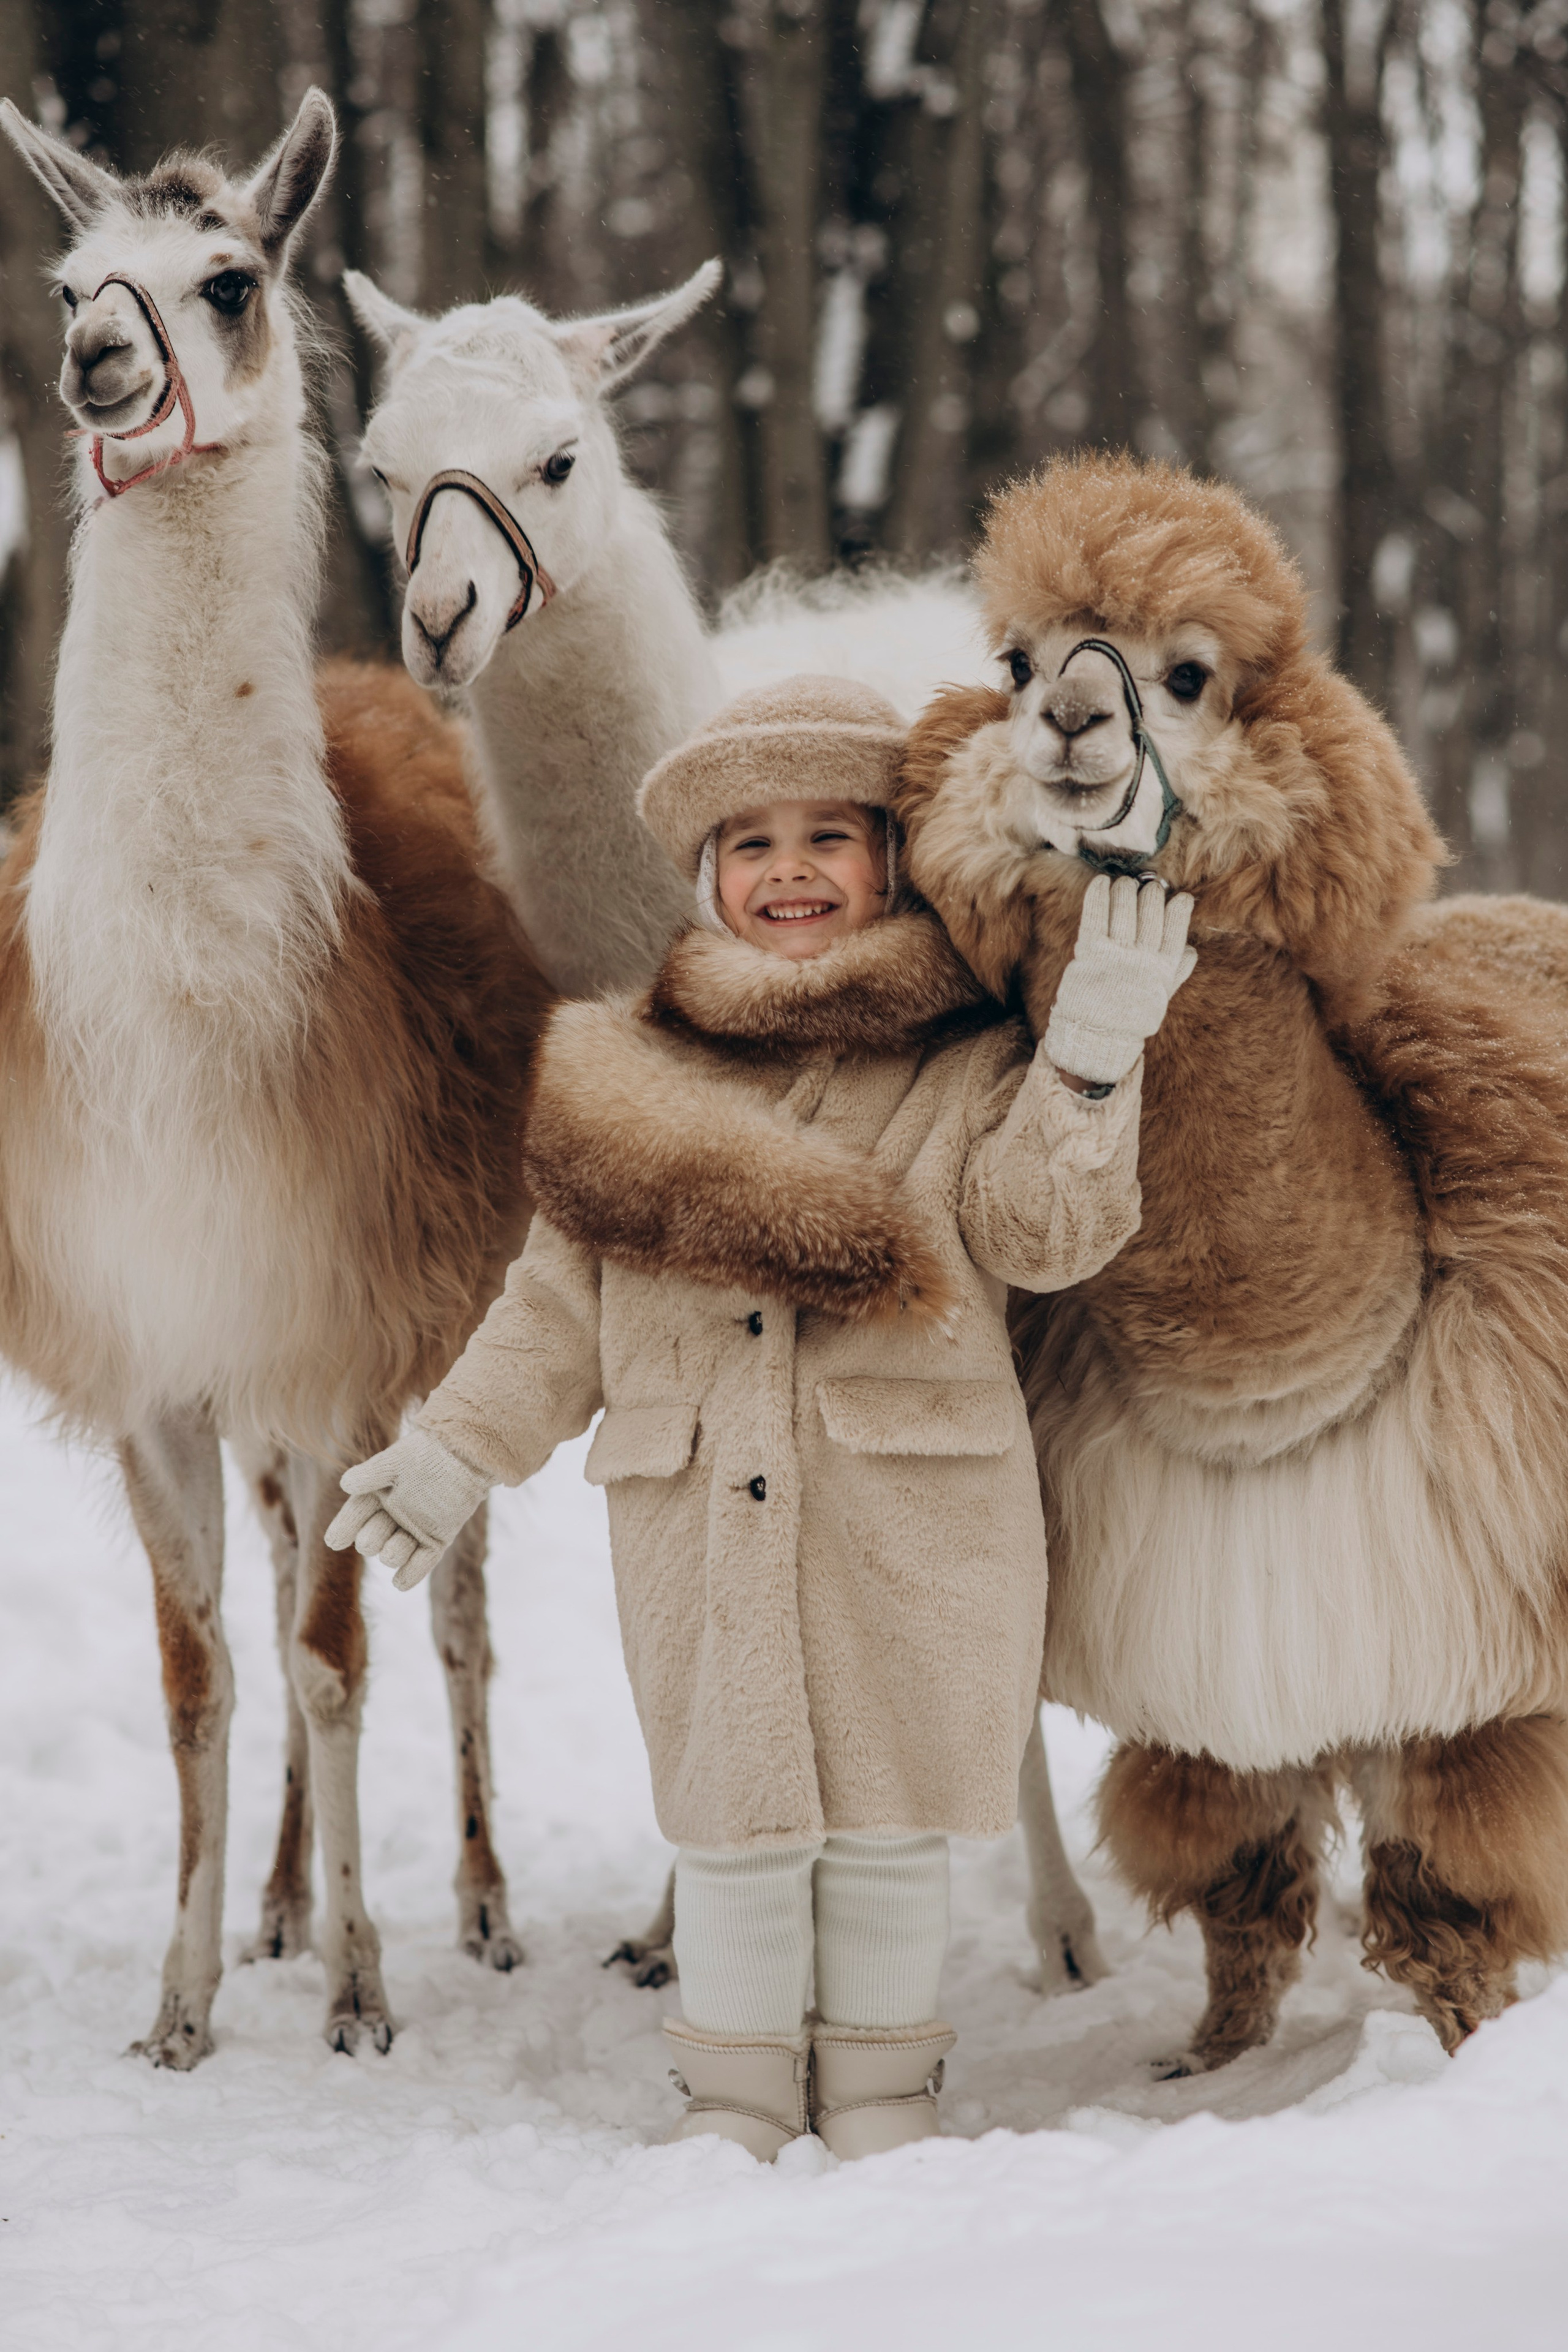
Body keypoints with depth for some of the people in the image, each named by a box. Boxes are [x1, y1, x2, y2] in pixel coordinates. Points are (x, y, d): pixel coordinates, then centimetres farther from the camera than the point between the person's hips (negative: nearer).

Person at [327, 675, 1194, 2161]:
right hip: (703, 1517, 1)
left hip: (913, 1510, -1)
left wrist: (1091, 1063, -20)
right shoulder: (636, 1072, 8)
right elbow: (561, 1296, 12)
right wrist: (458, 1447, 7)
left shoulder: (968, 1069, 4)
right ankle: (733, 2105, 21)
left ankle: (882, 2103, 22)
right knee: (730, 1824, 7)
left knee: (889, 1819, 7)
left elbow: (1043, 1229, -8)